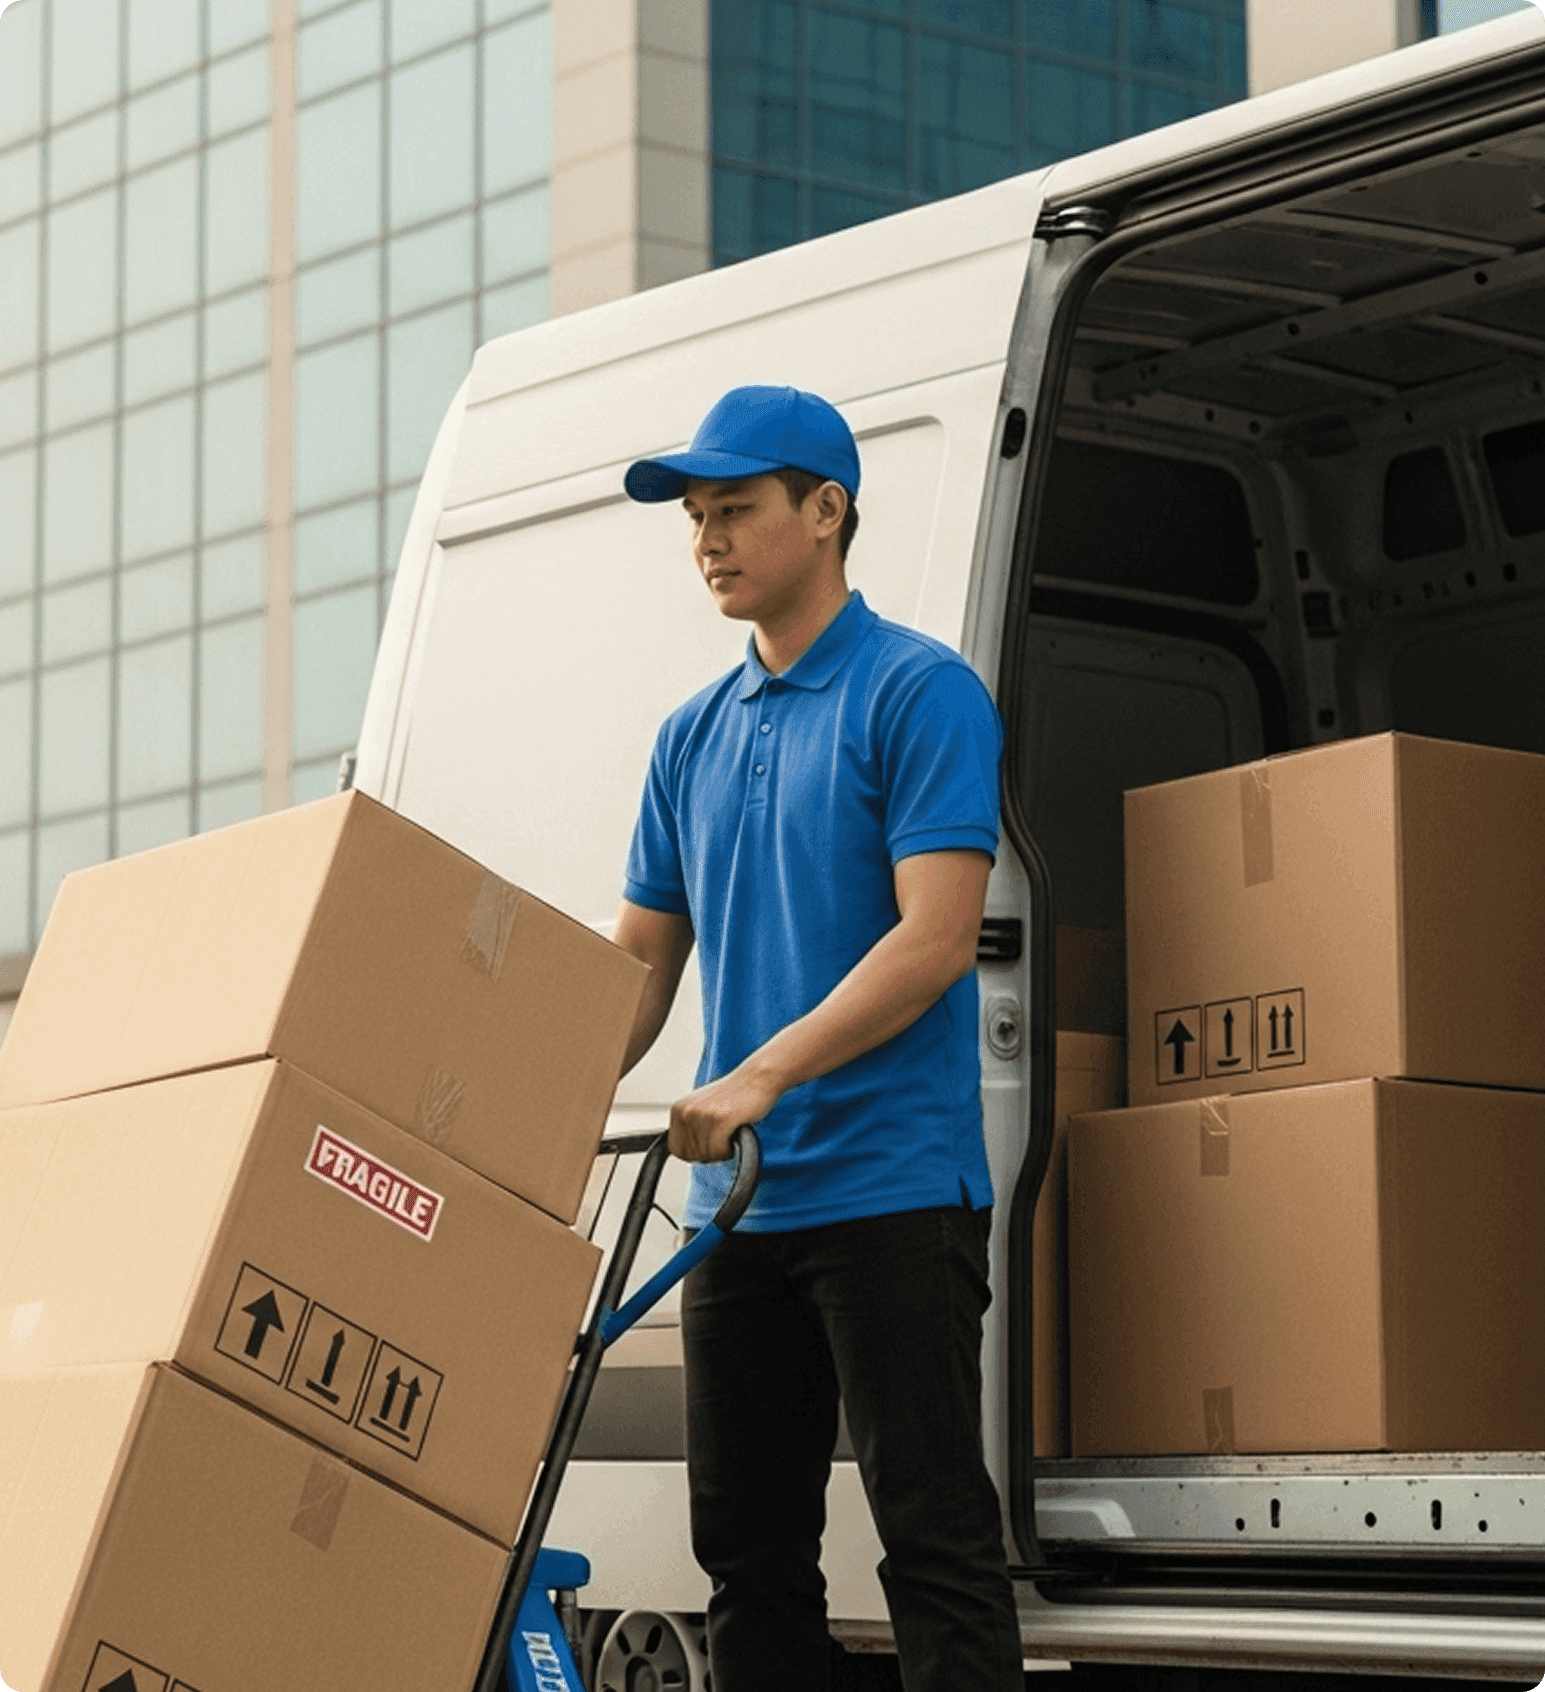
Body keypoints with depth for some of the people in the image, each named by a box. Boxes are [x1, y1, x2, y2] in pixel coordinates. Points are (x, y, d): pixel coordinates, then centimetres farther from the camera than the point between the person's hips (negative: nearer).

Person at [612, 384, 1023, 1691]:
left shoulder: (920, 694, -6)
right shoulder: (694, 737, 16)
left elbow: (935, 937, -15)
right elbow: (640, 962, 19)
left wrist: (763, 1075, -23)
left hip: (892, 1183, -7)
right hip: (739, 1199, 7)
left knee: (934, 1534, -7)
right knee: (749, 1546, 10)